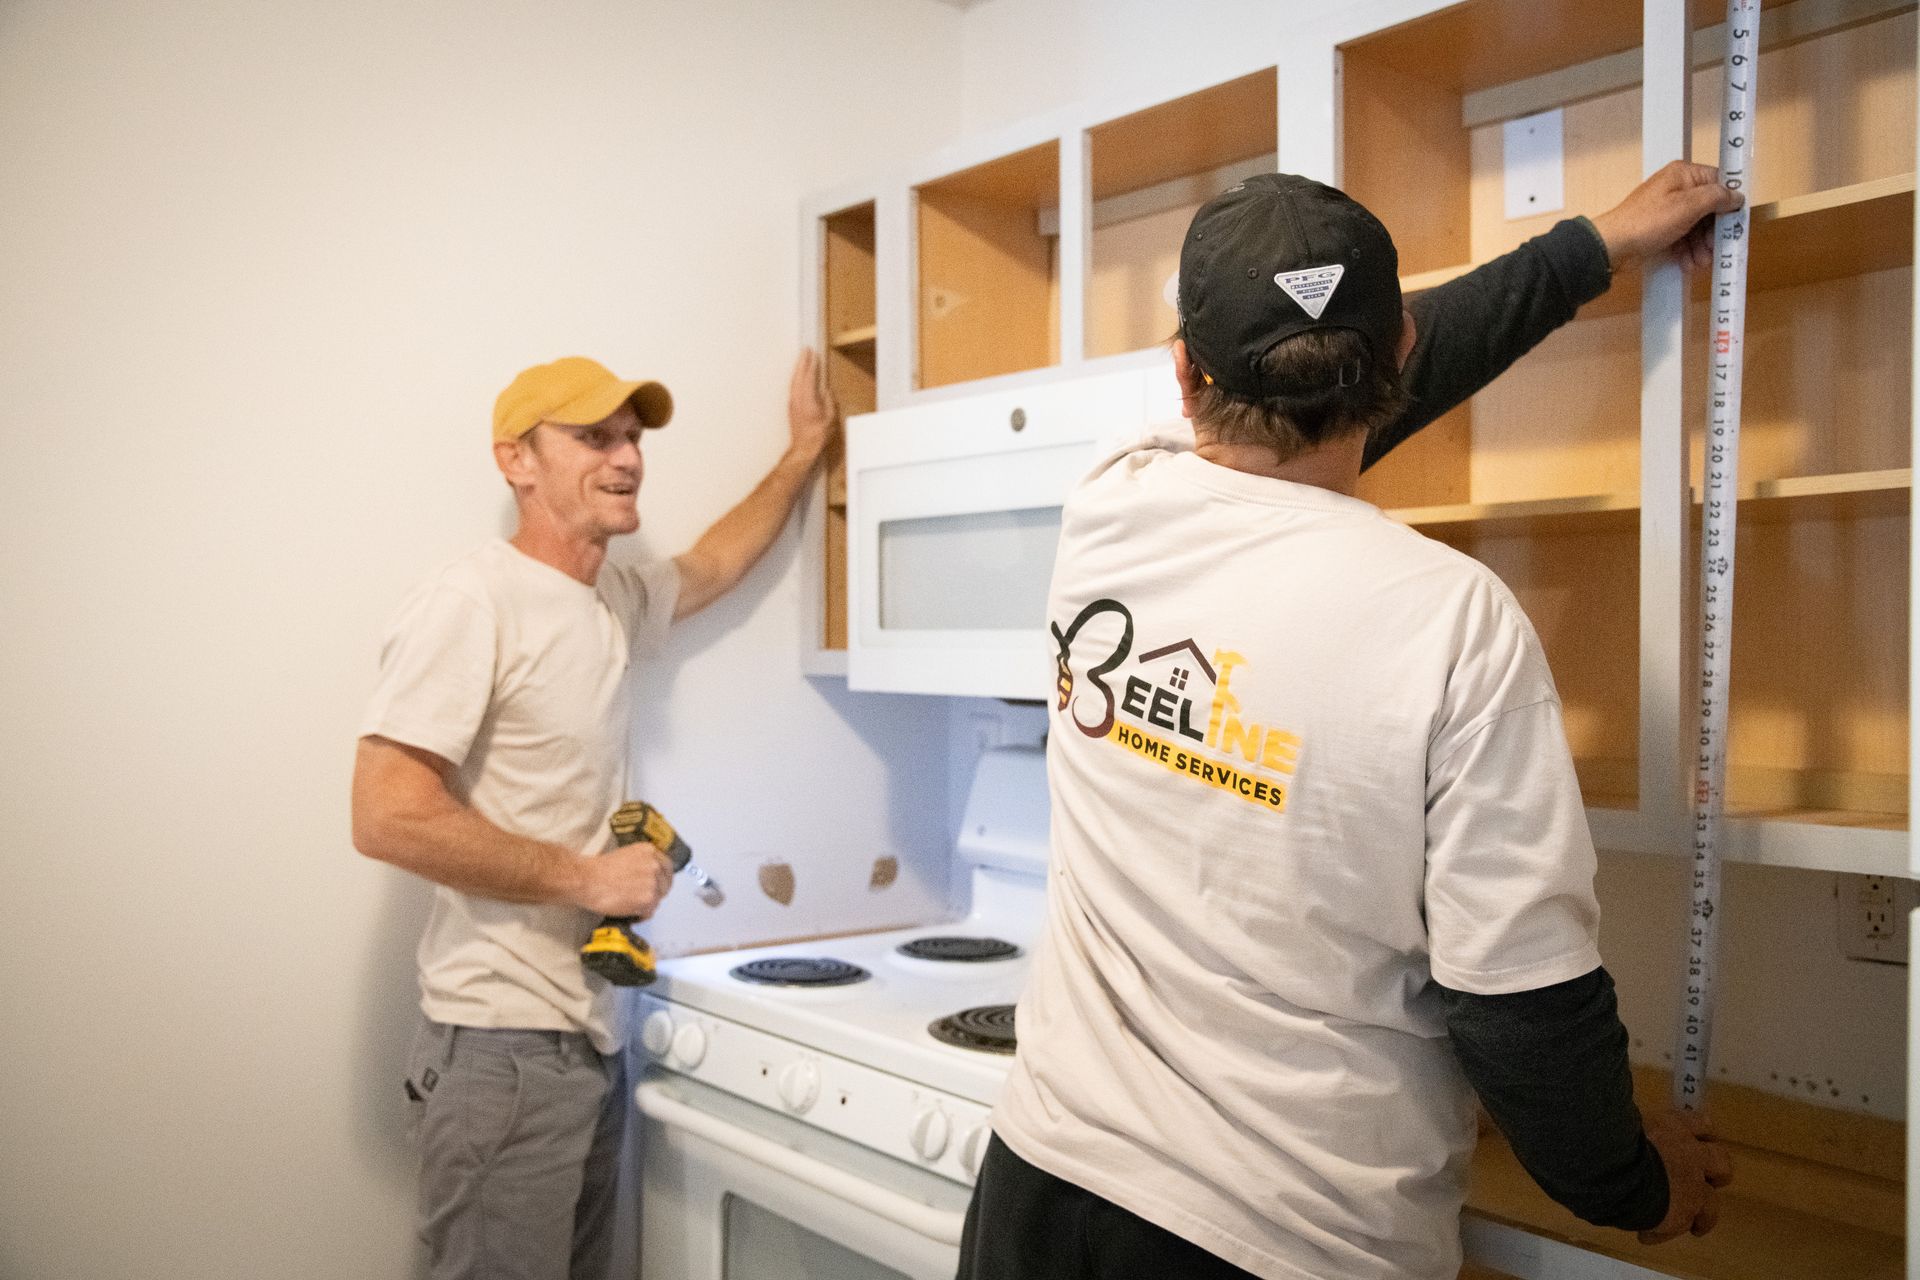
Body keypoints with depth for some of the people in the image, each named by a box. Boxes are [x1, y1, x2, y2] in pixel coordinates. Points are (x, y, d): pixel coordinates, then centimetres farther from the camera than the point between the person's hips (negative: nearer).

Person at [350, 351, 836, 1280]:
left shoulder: (615, 600, 11)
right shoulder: (473, 602, -16)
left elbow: (709, 569, 33)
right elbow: (386, 817, -22)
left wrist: (801, 454, 33)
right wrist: (583, 877, -16)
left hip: (590, 1033, 8)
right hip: (503, 1044, -8)